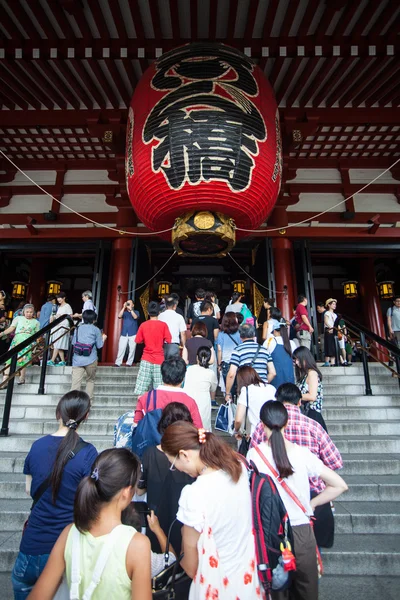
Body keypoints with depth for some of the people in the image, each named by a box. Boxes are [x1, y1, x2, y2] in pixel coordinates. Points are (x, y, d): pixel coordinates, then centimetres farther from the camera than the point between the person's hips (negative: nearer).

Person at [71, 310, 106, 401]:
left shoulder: (78, 328, 10)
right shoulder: (96, 329, 0)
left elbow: (73, 342, 12)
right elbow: (99, 345, 2)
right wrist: (103, 338, 21)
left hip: (77, 360, 2)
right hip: (90, 360, -2)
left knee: (75, 382, -3)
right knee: (90, 380, 17)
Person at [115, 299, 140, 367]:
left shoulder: (136, 312, 9)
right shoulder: (124, 312, 15)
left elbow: (135, 317, -12)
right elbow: (119, 316, -3)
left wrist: (130, 309, -15)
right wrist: (124, 307, -8)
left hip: (133, 334, -2)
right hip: (124, 334, 2)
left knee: (132, 349, -2)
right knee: (121, 349, -3)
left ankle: (129, 363, 5)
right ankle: (118, 363, -3)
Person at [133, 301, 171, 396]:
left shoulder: (143, 325, -2)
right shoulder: (163, 325, -6)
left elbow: (138, 341, 3)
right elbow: (168, 340, -7)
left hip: (146, 359, 1)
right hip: (159, 359, -1)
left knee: (141, 388, 4)